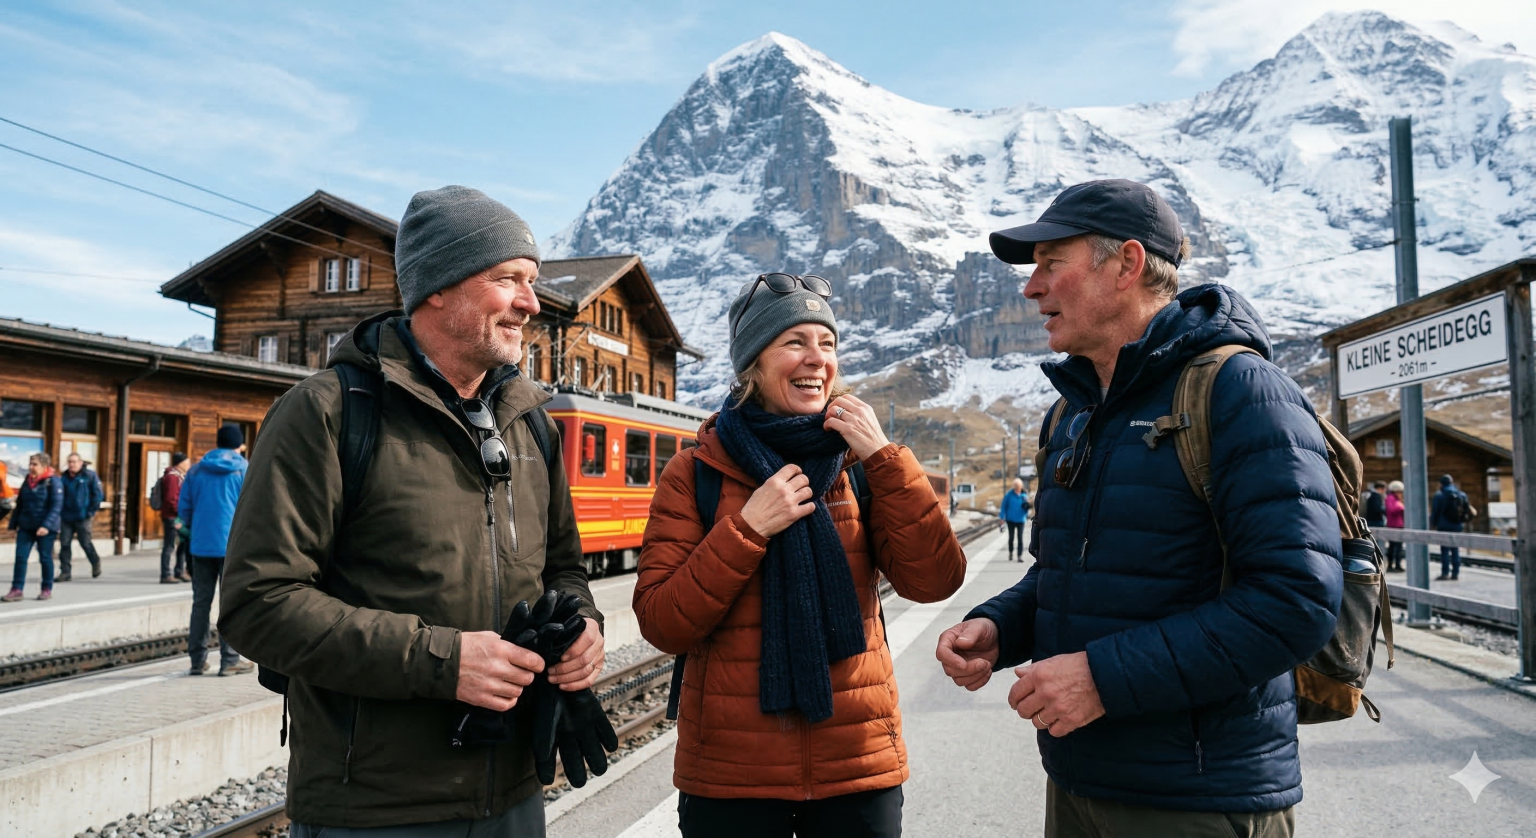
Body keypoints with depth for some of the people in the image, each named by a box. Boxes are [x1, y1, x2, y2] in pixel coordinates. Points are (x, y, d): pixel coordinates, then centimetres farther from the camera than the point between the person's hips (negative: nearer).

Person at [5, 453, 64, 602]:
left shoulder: (53, 481, -10)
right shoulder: (27, 481, 9)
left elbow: (56, 506, -17)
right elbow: (19, 504, 15)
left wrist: (46, 525, -25)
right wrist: (13, 524, 12)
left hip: (45, 527, -5)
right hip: (26, 526, 5)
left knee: (45, 558, 4)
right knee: (20, 557, 0)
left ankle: (47, 589, 14)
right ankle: (16, 589, 4)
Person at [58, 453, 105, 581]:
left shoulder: (89, 476, -6)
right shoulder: (64, 477, 7)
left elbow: (98, 495, -6)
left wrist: (92, 512, -8)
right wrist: (60, 511, 6)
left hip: (82, 517, -4)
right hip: (66, 517, 4)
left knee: (85, 543, 4)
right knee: (64, 544, 1)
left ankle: (96, 563, 30)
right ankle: (65, 572, 7)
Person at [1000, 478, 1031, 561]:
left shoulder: (1024, 495, 0)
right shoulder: (1009, 494, -5)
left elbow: (1026, 507, 9)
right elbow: (1004, 505, 0)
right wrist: (1003, 517, -3)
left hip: (1020, 519, 1)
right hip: (1011, 519, -1)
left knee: (1020, 538, -5)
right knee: (1011, 537, 6)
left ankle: (1020, 555, -2)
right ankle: (1010, 553, 27)